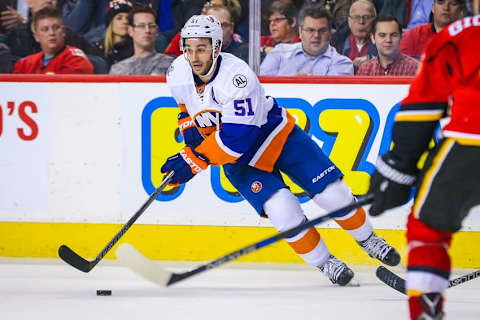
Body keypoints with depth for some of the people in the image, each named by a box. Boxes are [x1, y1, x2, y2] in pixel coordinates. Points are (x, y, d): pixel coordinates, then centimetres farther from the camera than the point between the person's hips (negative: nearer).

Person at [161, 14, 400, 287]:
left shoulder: (237, 76, -33)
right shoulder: (178, 74, -15)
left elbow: (237, 136, -36)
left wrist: (195, 160, -36)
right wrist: (190, 129, -7)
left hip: (278, 135, -3)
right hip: (241, 161, 3)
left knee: (333, 193, -5)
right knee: (282, 211, -19)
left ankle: (368, 239, 23)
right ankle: (323, 261, 2)